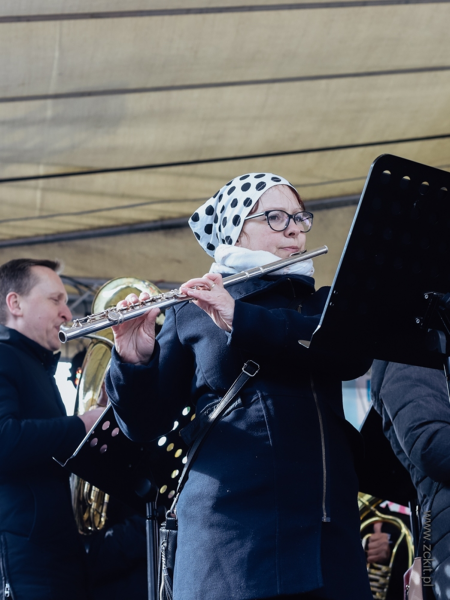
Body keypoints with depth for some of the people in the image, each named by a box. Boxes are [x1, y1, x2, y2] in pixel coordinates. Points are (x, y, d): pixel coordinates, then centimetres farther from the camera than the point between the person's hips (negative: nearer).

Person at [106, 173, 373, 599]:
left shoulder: (320, 304, 16)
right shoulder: (193, 312, 9)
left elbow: (354, 354, -7)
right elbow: (146, 423, 4)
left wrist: (242, 319, -17)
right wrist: (133, 361, -17)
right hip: (233, 529, -3)